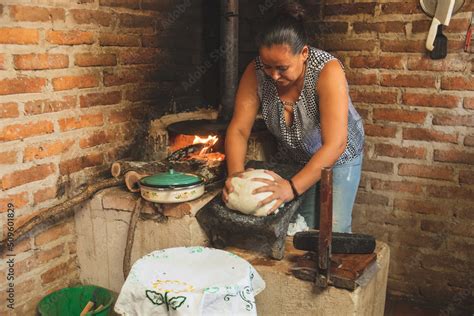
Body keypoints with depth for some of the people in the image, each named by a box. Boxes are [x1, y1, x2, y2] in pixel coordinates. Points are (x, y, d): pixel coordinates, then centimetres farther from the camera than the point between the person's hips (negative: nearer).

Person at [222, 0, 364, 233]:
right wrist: (235, 174, -35)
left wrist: (293, 187, -44)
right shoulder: (256, 72, -21)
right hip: (294, 159, 3)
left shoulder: (327, 70, -31)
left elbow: (335, 144, -36)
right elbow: (238, 130, -19)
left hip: (337, 157, -3)